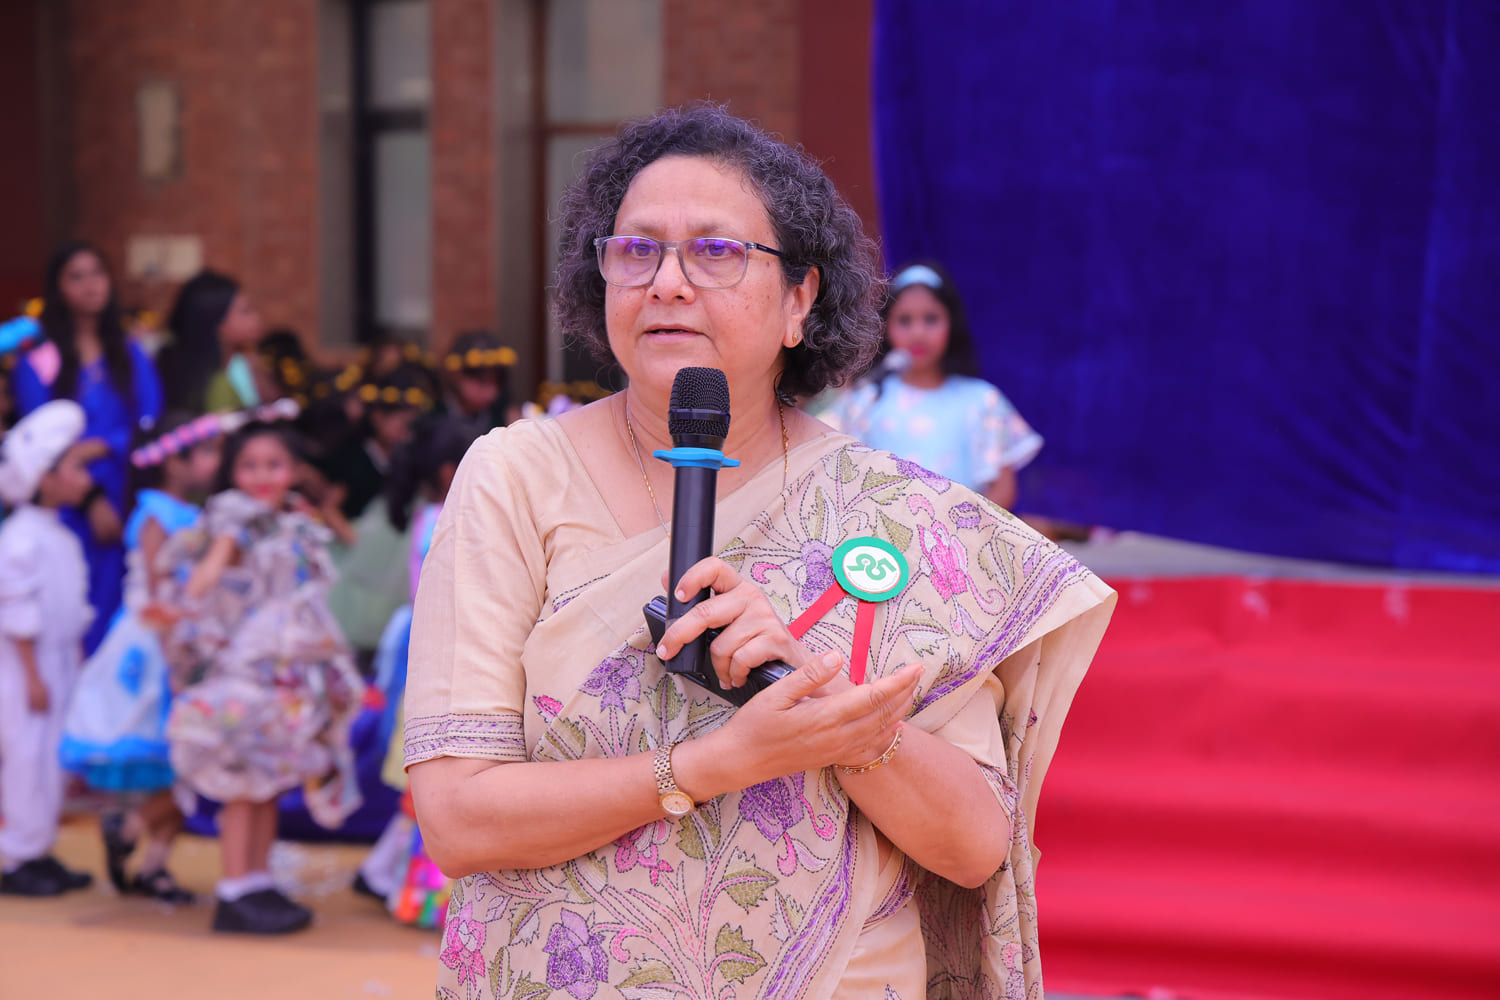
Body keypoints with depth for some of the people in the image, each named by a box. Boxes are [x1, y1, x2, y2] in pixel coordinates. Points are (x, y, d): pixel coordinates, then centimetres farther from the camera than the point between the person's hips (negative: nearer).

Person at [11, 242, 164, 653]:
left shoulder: (131, 355, 11)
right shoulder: (38, 361, -1)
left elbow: (151, 426, 3)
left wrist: (103, 445, -15)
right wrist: (91, 500, -10)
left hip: (125, 509, 3)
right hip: (70, 509, -3)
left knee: (114, 612, 0)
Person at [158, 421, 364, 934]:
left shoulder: (301, 529, 13)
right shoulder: (235, 518, -6)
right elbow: (212, 565, -24)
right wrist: (185, 603, -42)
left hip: (292, 674, 6)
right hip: (239, 666, -6)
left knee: (270, 782, 9)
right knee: (244, 782, -6)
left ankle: (259, 884, 16)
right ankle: (233, 893, -2)